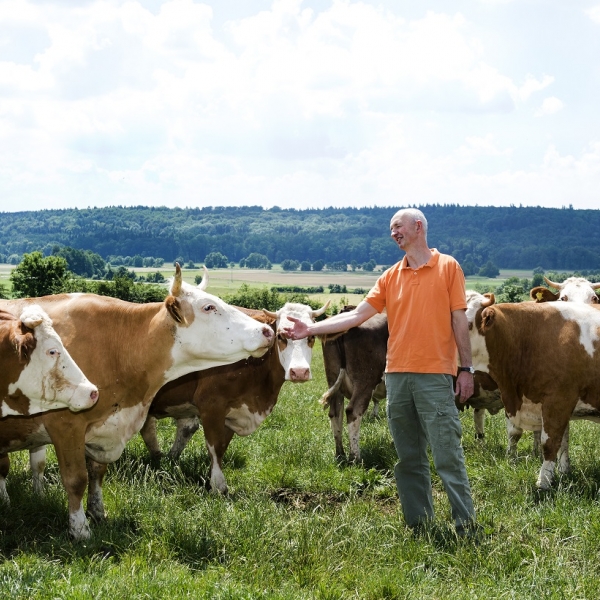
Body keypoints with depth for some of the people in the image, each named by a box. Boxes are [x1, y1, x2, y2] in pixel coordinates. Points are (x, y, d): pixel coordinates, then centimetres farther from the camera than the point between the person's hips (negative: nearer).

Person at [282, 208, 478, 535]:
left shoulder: (448, 267, 1)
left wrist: (466, 368, -4)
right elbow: (357, 315, 9)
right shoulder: (390, 277, 12)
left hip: (435, 376, -5)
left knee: (447, 454, -6)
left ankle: (465, 523, -1)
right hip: (397, 375, 5)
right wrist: (310, 329, 1)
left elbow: (459, 320, -1)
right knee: (408, 457, 9)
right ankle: (418, 524, 17)